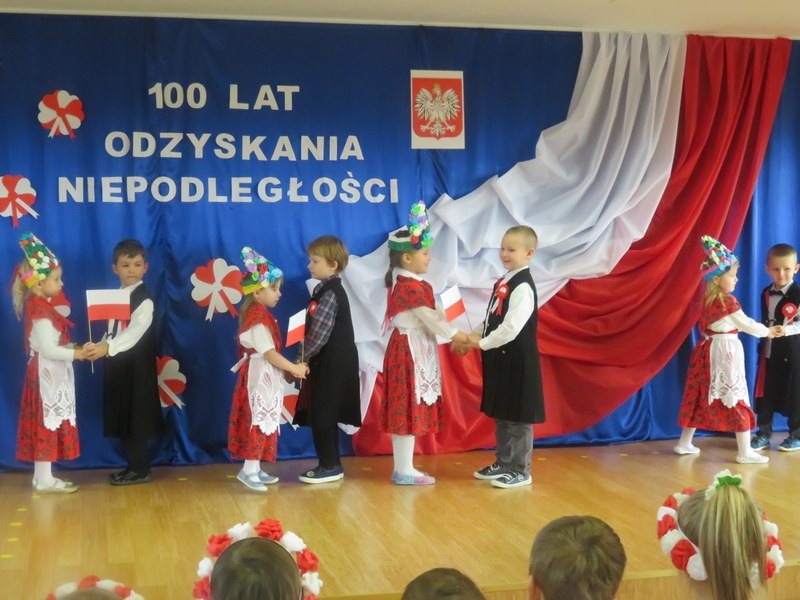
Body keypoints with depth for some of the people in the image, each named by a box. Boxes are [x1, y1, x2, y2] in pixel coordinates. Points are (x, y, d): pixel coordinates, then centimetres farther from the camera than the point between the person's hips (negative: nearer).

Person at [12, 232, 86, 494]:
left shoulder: (39, 306, 11)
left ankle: (42, 476, 20)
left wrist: (73, 347, 4)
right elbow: (48, 349, -23)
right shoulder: (40, 311, -19)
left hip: (50, 374, 10)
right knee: (47, 423, -4)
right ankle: (44, 480, 1)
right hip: (47, 375, -10)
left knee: (47, 424, 13)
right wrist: (75, 354, -15)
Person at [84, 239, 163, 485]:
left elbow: (134, 332, -28)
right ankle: (134, 465, 21)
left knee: (135, 417, -4)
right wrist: (98, 349, -6)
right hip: (116, 365, 8)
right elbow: (111, 331, 12)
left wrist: (106, 348, -41)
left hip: (136, 366, -8)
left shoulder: (144, 299, -13)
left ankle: (141, 469, 5)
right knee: (122, 418, 11)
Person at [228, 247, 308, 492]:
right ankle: (249, 470, -6)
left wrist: (289, 368, 8)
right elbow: (269, 353, -21)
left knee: (264, 421, 12)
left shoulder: (259, 313, 13)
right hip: (260, 377, -10)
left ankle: (255, 469, 16)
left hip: (266, 376, 10)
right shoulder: (258, 317, -17)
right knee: (259, 420, -8)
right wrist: (294, 368, -14)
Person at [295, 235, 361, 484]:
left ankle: (330, 466, 5)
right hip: (329, 362, 10)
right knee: (323, 415, 14)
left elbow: (319, 335, -21)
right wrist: (305, 357, 8)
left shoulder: (330, 294, -18)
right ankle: (331, 463, 22)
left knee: (321, 416, -3)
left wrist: (301, 358, -11)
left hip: (332, 364, -10)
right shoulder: (327, 290, 12)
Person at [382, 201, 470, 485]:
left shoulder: (405, 282, 13)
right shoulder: (411, 286, -19)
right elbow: (430, 317, -17)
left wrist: (454, 334, 10)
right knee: (410, 409, -4)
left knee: (405, 410, 12)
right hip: (411, 352, -10)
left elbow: (432, 313, 13)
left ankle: (402, 468, 19)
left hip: (410, 350, 10)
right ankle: (405, 471, 2)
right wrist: (455, 335, -6)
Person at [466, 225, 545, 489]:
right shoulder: (503, 281, 11)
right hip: (499, 357, 10)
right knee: (500, 414, 17)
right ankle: (504, 463, 29)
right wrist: (472, 335, 4)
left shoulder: (523, 287, -19)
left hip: (517, 359, -10)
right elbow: (491, 320, 17)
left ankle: (520, 470, 9)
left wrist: (481, 343, -17)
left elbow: (511, 328, -25)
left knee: (518, 416, 0)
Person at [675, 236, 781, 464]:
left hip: (709, 351, 8)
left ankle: (685, 443, 20)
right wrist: (768, 331, 7)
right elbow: (745, 324, -8)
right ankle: (745, 452, -1)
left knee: (701, 396, 14)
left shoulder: (708, 300, 10)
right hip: (725, 353, -8)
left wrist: (765, 330, 17)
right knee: (735, 398, -3)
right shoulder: (727, 300, -15)